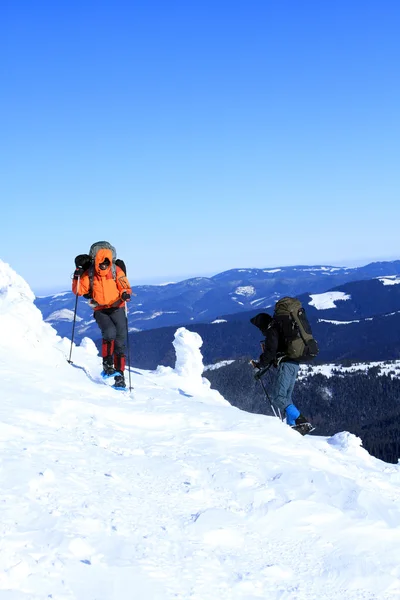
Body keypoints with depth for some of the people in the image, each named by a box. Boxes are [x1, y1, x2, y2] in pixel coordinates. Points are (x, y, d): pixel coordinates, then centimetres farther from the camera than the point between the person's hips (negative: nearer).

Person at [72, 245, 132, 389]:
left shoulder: (116, 271, -4)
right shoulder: (89, 274, -3)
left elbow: (126, 288, 0)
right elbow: (78, 291, -1)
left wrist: (125, 294, -22)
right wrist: (77, 278, -18)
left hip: (117, 309, 1)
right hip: (100, 311, -1)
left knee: (120, 342, -4)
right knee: (110, 333, -28)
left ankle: (119, 376, 4)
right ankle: (107, 365, -11)